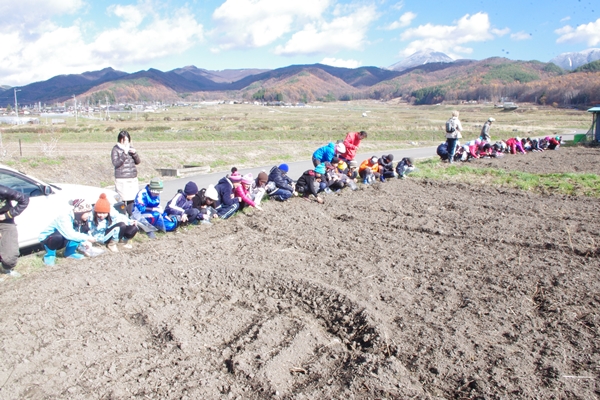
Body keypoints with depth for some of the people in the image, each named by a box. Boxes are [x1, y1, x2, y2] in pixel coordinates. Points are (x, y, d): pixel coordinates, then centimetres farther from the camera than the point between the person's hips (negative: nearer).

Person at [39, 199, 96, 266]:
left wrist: (84, 242, -17)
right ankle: (49, 255, -12)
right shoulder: (64, 218, -32)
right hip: (46, 239, -7)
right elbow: (70, 234, -42)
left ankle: (70, 252, 3)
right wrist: (87, 238, -37)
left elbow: (78, 234, 1)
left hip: (61, 240, 7)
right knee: (59, 237, -38)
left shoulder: (78, 219, -8)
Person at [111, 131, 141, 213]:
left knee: (132, 199, 3)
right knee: (122, 200, -7)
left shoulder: (131, 148, 13)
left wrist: (134, 153, -6)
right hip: (121, 179, -4)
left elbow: (138, 162, 12)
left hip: (133, 178, 4)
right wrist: (124, 153, -19)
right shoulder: (116, 149, -1)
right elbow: (116, 163, -11)